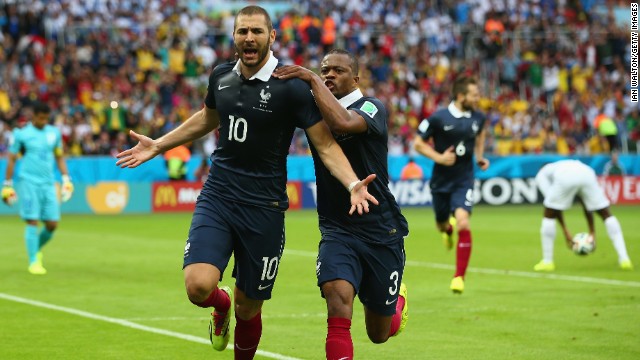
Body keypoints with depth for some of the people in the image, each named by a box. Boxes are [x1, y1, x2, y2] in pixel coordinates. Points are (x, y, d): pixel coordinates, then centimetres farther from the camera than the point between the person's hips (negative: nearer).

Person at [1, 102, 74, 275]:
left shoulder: (54, 133, 10)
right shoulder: (21, 134, -1)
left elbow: (59, 157, 19)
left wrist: (66, 180, 11)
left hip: (48, 184, 4)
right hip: (28, 183, -4)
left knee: (52, 224, 0)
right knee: (32, 221, -8)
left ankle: (37, 249, 28)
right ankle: (33, 262, -1)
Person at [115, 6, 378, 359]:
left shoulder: (292, 87, -11)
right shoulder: (221, 76, 4)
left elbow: (326, 145, -10)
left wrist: (353, 184, -27)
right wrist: (158, 145, 28)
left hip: (263, 207, -3)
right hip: (217, 197, 3)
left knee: (248, 309, 4)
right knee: (198, 285, -18)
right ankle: (222, 304, 20)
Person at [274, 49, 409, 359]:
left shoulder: (372, 107, -11)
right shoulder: (313, 108, 4)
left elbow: (343, 123, -32)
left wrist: (312, 80, -24)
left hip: (381, 231, -2)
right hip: (337, 230, 2)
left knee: (380, 334, 13)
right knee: (338, 296, -29)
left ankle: (398, 299, 49)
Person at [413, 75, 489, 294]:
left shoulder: (477, 117, -1)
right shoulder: (439, 118, -14)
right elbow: (418, 144, -6)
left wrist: (480, 156, 9)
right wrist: (439, 158, -20)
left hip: (464, 179, 1)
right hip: (441, 179, 0)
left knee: (463, 224, -19)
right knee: (442, 223, 17)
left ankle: (459, 277, -10)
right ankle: (447, 229, 61)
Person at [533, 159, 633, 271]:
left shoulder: (541, 175, 35)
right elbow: (585, 204, 40)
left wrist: (565, 231, 20)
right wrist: (592, 231, 40)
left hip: (564, 177, -4)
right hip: (587, 173, 4)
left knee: (549, 215, 18)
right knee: (606, 214, 18)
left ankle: (547, 261, 20)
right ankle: (624, 258, 10)